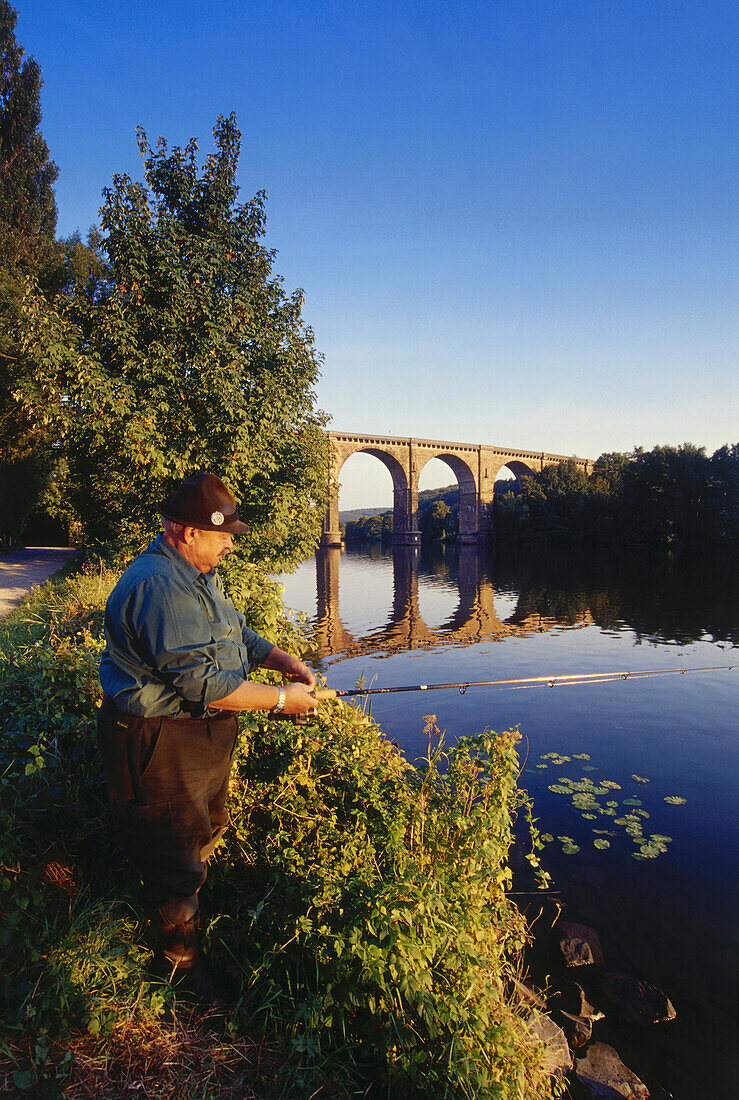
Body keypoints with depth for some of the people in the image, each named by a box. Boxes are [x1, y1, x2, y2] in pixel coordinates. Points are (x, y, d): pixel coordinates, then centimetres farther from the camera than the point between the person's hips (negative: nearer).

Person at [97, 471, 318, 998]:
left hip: (204, 732, 10)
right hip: (160, 742, -10)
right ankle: (185, 963, 32)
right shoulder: (159, 585, -30)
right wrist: (281, 699, -23)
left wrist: (283, 660, -1)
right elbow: (204, 683, -33)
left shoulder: (198, 573, 6)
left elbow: (236, 631, 15)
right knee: (175, 859, 9)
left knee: (209, 827, 28)